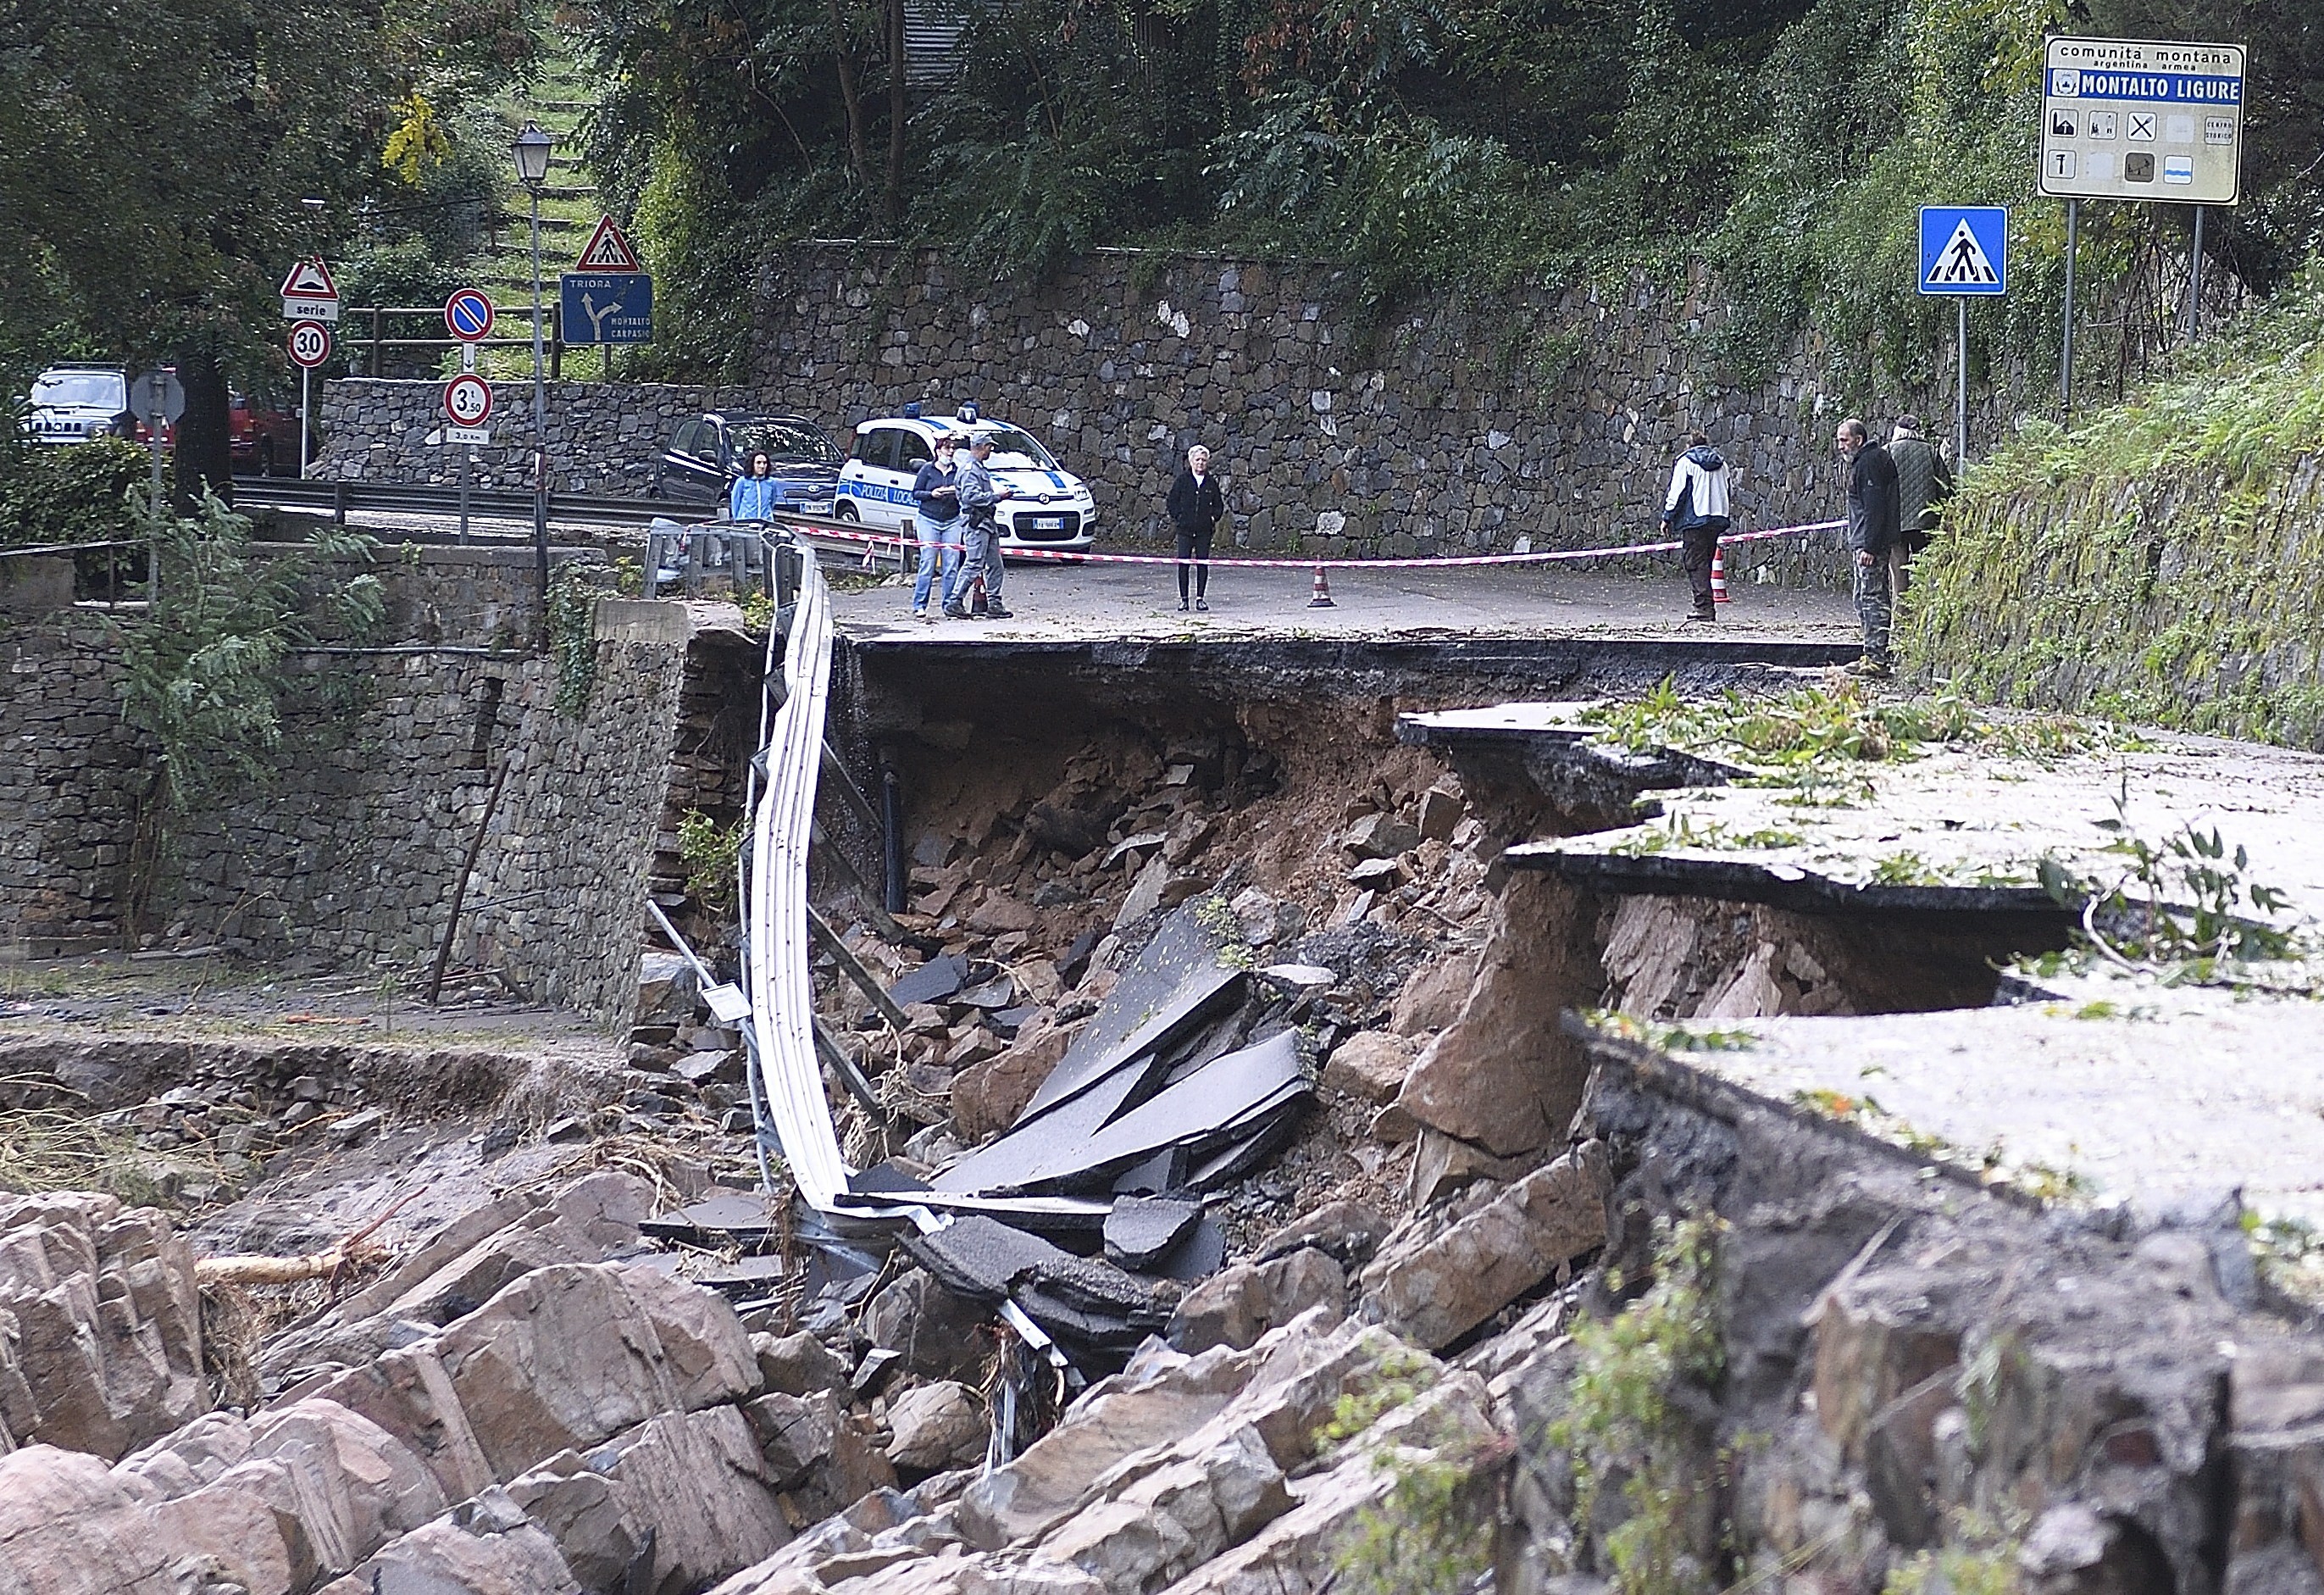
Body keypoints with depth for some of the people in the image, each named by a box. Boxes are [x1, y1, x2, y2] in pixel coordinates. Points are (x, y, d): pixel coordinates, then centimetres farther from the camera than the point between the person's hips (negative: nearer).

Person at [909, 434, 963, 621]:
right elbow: (915, 493, 3)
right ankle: (919, 606, -5)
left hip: (952, 522, 3)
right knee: (927, 564, -8)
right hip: (929, 520, -3)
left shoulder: (957, 471, 10)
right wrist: (932, 494, -14)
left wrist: (958, 494, -10)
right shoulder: (927, 469, 4)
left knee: (951, 565, -2)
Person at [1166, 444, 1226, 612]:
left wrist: (1214, 517, 1)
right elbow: (1172, 502, 6)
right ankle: (1183, 598, 5)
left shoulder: (1211, 482, 8)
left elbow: (1218, 505, 16)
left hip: (1205, 529, 2)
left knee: (1203, 563, 2)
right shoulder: (1183, 480, 2)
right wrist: (1178, 517, -3)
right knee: (1183, 563, -3)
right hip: (1185, 529, -2)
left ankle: (1200, 598, 10)